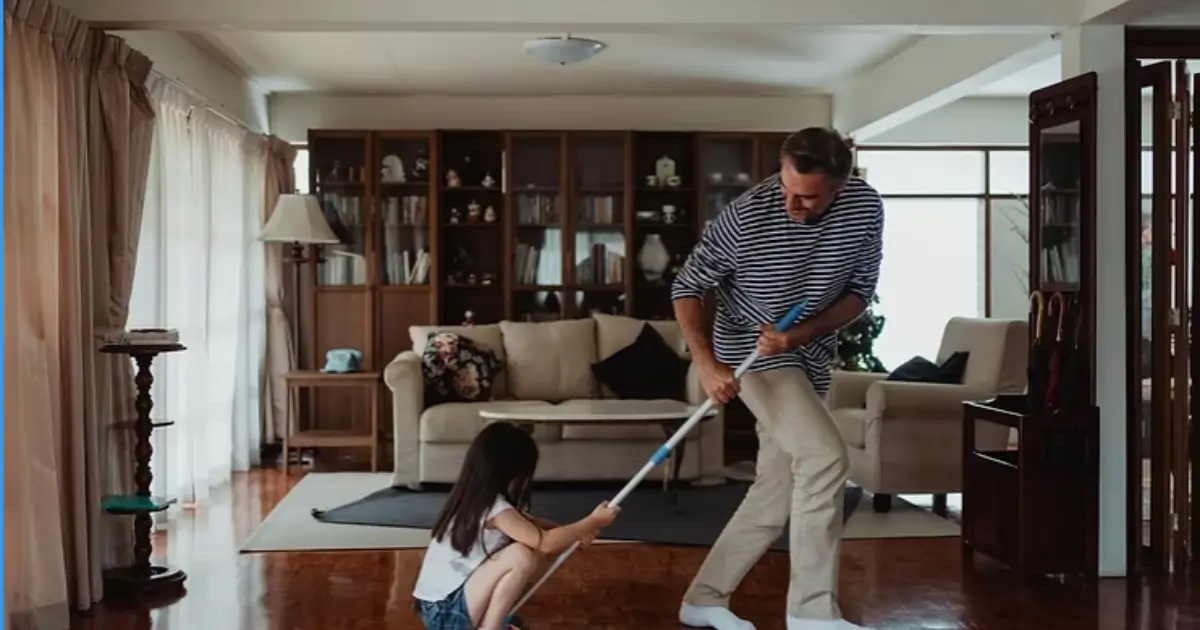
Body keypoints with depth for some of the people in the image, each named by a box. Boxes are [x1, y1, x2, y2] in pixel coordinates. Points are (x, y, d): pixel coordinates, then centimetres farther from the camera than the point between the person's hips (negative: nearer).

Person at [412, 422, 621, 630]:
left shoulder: (477, 499, 7)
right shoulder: (494, 508, -21)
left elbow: (528, 523, 18)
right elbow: (547, 543, -22)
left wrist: (575, 531, 6)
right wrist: (591, 522, -10)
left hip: (451, 598, 9)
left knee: (531, 543, 7)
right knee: (521, 555, -25)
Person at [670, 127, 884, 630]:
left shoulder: (866, 208, -12)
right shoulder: (747, 216, -24)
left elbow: (859, 292, -3)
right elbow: (686, 288, -14)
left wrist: (804, 333, -20)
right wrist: (707, 364, -25)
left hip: (809, 358, 6)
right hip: (752, 350, -6)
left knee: (777, 492, 8)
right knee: (825, 458, -22)